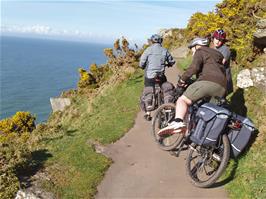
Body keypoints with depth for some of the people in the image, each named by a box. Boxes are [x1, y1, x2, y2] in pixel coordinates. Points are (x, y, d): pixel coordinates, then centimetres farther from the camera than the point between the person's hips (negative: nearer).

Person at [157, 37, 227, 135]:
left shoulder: (200, 52, 12)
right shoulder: (216, 54, 37)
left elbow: (194, 67, -8)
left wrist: (182, 79, -1)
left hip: (207, 81, -8)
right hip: (222, 87, 8)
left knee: (182, 100, -14)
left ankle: (178, 122, -38)